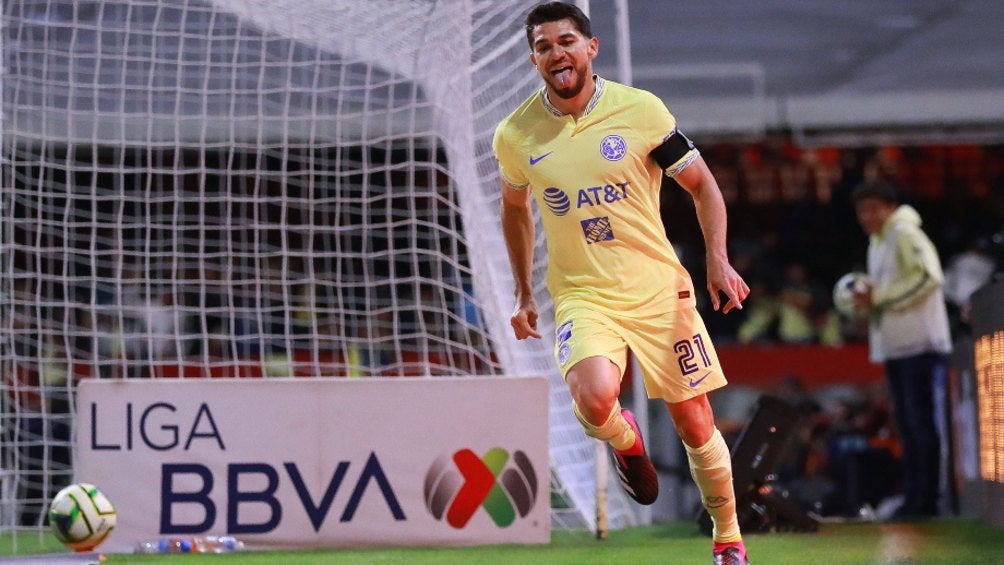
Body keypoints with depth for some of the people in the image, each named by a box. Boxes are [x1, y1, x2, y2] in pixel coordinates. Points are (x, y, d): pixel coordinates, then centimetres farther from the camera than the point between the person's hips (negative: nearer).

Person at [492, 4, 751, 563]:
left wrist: (718, 260, -10)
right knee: (595, 399, -29)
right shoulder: (515, 135, -2)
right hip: (582, 295, 0)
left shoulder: (640, 109, -7)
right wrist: (523, 293, 18)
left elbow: (702, 184, 3)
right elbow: (515, 207, 18)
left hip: (659, 288, 0)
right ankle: (625, 439, 8)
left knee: (696, 423, 4)